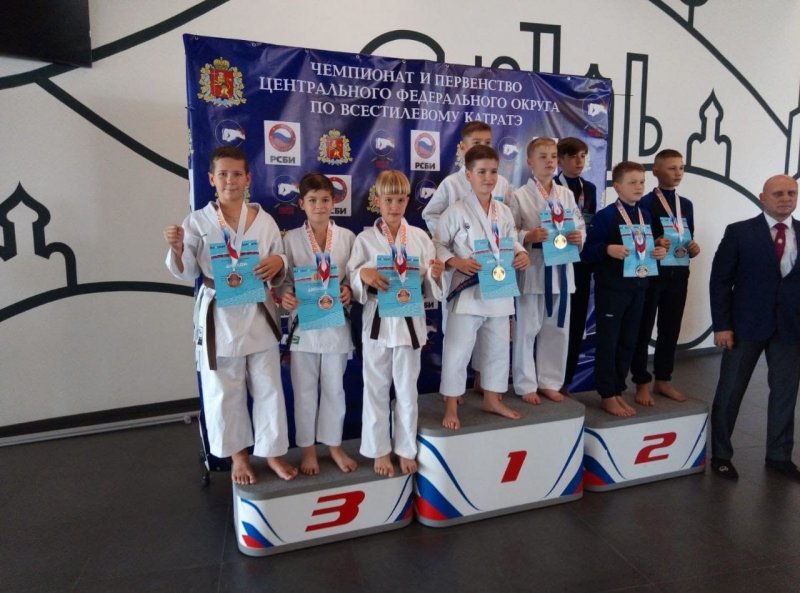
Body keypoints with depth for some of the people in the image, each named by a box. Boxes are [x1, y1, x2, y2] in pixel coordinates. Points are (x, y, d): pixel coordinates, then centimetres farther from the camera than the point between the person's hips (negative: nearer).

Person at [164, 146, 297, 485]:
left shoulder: (264, 220, 2)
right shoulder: (197, 221, -2)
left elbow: (279, 276, 7)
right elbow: (187, 273, 0)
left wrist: (278, 263, -16)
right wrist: (177, 249, -20)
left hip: (258, 314, 1)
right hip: (218, 316, -1)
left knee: (268, 387, 9)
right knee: (223, 391, 9)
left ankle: (272, 452, 27)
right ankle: (238, 455, 30)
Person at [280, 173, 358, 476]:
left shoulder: (347, 237, 0)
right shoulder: (291, 239, -3)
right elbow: (284, 280, -3)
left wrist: (349, 291, -18)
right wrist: (285, 297, -23)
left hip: (336, 322, 1)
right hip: (303, 323, -1)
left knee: (334, 388, 13)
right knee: (304, 390, 11)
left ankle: (334, 445, 32)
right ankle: (308, 449, 28)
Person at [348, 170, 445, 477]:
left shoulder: (419, 237, 2)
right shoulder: (365, 238, -2)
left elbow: (430, 286, 4)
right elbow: (351, 279, -4)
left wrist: (436, 274, -17)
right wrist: (363, 274, -24)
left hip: (410, 320, 1)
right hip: (378, 320, -1)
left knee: (407, 389, 13)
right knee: (376, 389, 10)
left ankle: (406, 449, 31)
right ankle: (380, 450, 27)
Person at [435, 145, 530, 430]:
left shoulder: (504, 211, 7)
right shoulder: (457, 211, -8)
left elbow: (512, 240, 16)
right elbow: (438, 245, -7)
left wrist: (521, 254, -5)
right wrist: (455, 262, -22)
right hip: (468, 292, -6)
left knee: (497, 349, 16)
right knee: (457, 351, -2)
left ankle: (492, 399, 34)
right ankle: (451, 407, 13)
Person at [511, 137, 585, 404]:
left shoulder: (566, 194, 9)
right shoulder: (520, 195, -4)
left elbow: (580, 227, 11)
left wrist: (578, 238, -10)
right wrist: (529, 236, -24)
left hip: (561, 268, 5)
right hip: (532, 269, -4)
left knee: (557, 329, 12)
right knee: (527, 330, 3)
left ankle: (550, 382, 27)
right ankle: (526, 385, 18)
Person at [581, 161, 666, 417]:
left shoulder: (645, 215, 10)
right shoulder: (605, 216, -11)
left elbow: (647, 247, 18)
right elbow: (587, 253, -14)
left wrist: (659, 252, -2)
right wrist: (608, 249, -31)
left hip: (637, 287, 7)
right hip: (611, 288, -7)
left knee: (628, 342, 13)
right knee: (608, 342, 3)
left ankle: (618, 391, 26)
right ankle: (607, 396, 15)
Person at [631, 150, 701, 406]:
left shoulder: (687, 205, 13)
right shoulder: (645, 204, -7)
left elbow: (688, 240, 17)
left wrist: (693, 248, -4)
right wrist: (654, 245, -25)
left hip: (678, 275, 6)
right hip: (651, 274, -6)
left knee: (670, 329, 13)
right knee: (643, 330, 3)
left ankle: (663, 380, 26)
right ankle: (642, 384, 13)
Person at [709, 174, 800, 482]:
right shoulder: (739, 232, -3)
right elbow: (720, 280, -5)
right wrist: (721, 325, -11)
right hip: (747, 324, -3)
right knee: (730, 391, 5)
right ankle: (720, 454, 21)